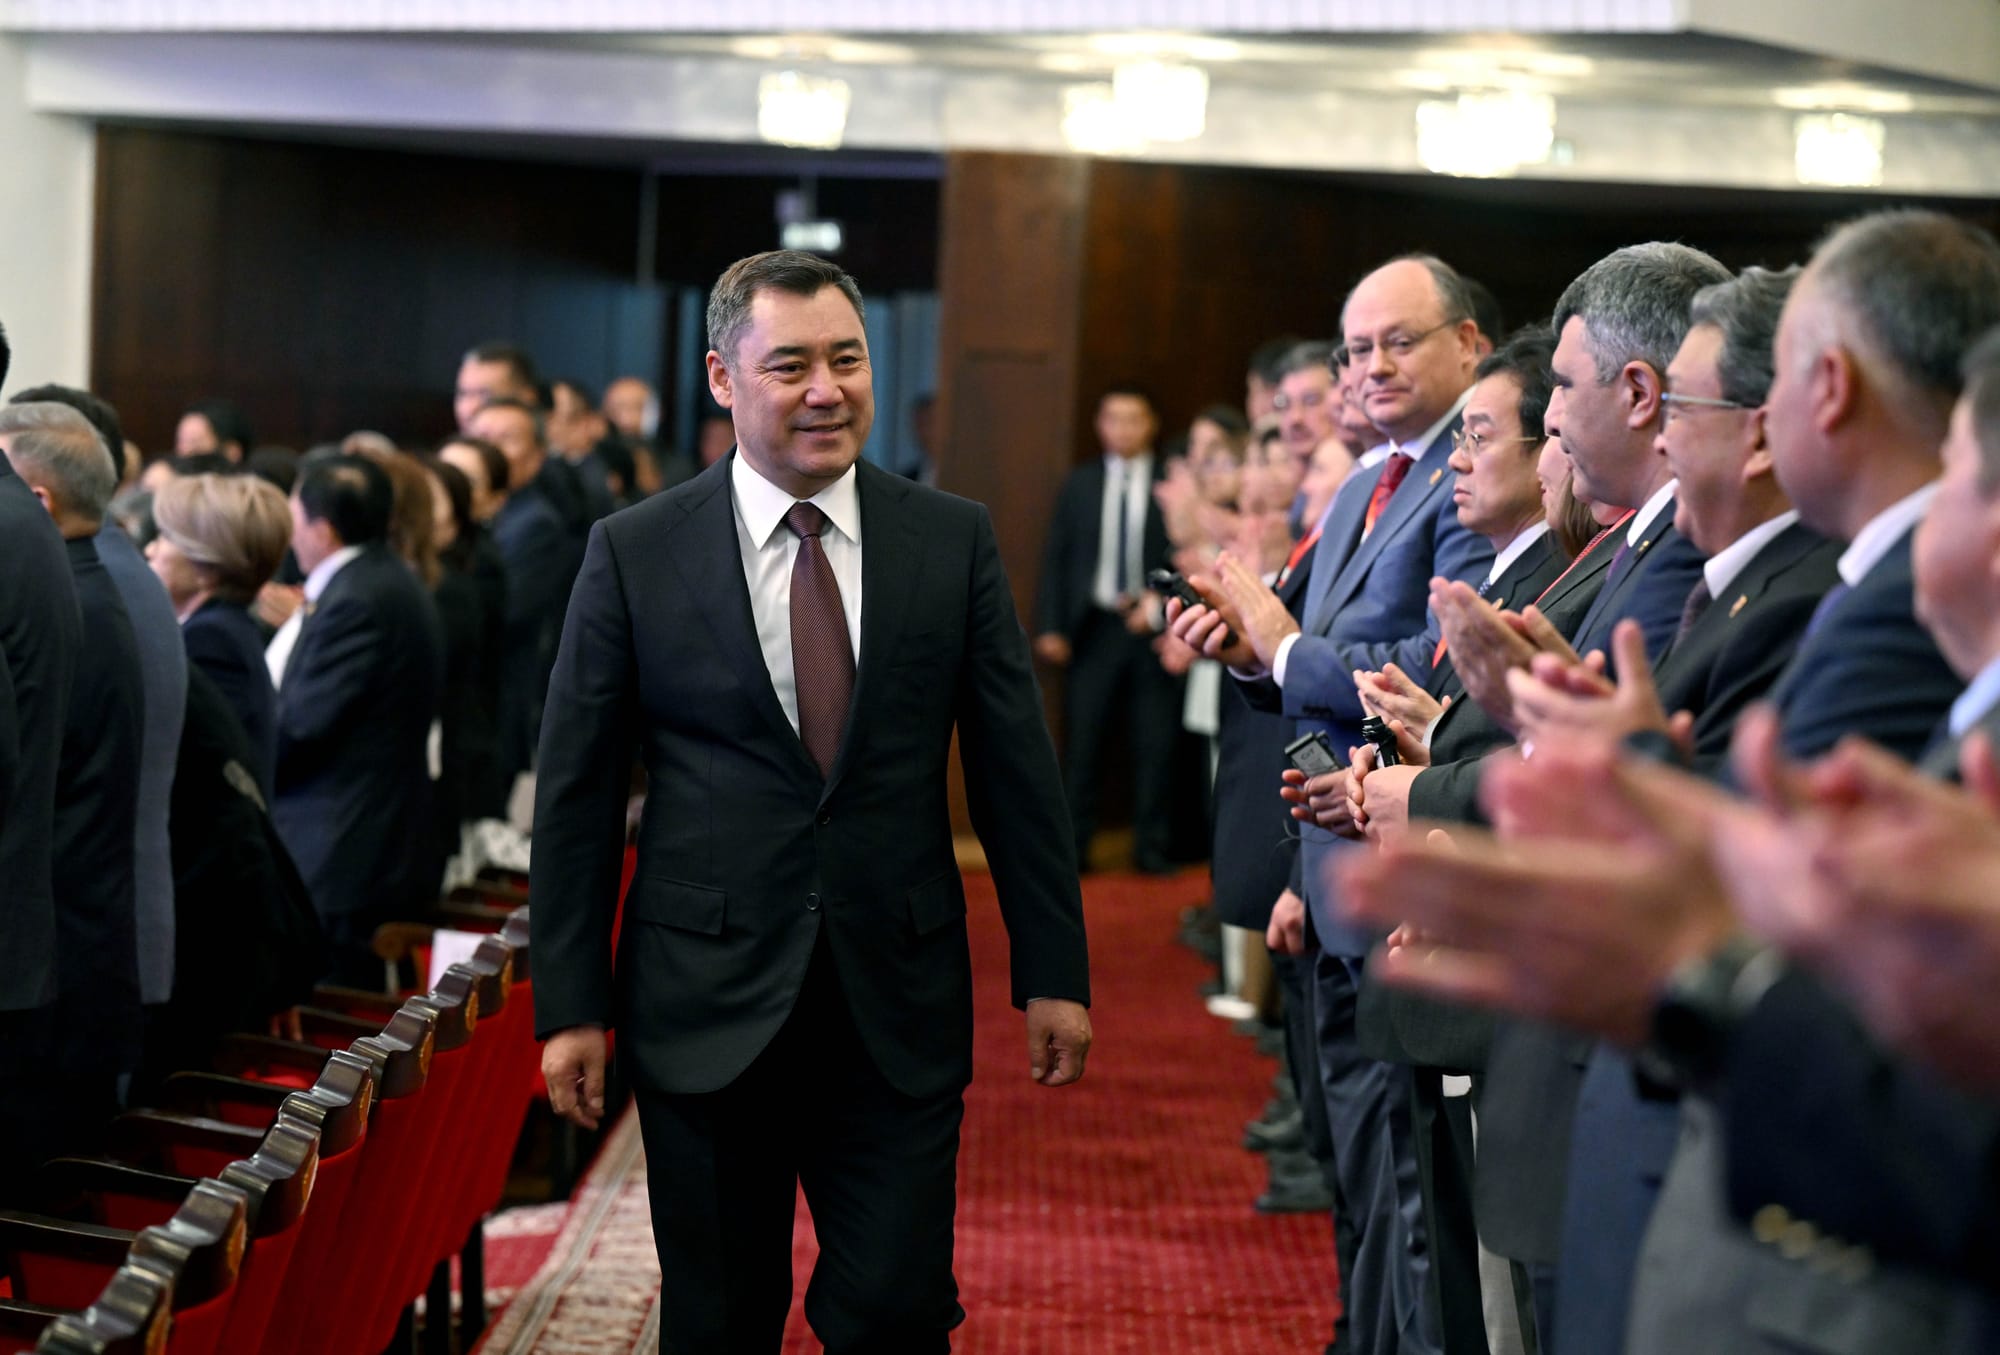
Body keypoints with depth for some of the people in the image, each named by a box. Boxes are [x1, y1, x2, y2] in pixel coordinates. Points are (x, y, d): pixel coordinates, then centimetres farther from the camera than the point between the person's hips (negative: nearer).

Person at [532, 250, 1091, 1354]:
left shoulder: (954, 540, 2)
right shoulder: (635, 552, -1)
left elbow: (1016, 768, 5)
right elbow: (576, 794, 2)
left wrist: (1054, 971, 3)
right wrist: (570, 1005, -1)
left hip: (899, 1005, 0)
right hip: (708, 1009, 0)